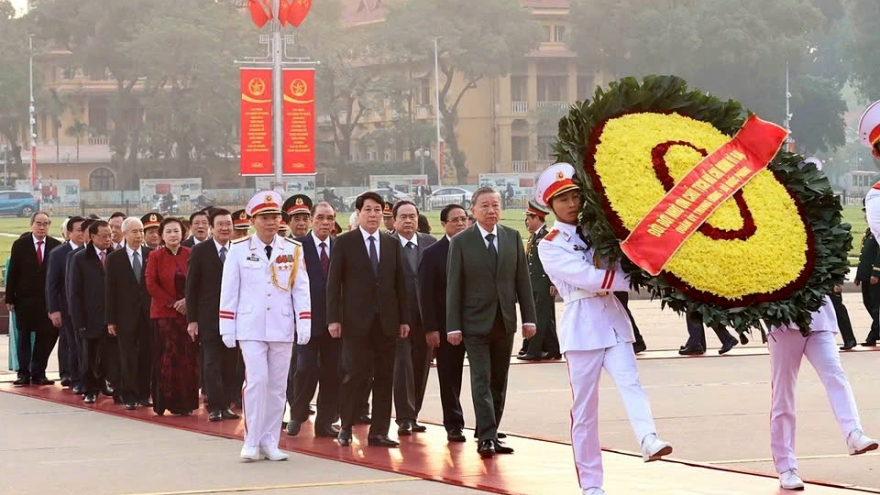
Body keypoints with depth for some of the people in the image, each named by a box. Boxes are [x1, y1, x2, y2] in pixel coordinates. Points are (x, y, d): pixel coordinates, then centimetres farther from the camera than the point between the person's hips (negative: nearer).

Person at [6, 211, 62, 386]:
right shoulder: (20, 245, 0)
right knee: (23, 336, 4)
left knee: (45, 336, 2)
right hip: (25, 299, -1)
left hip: (48, 299, 1)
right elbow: (12, 273, 0)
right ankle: (24, 373, 10)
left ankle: (38, 373, 11)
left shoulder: (56, 246, 0)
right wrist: (9, 299, -3)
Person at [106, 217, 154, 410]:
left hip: (149, 314, 1)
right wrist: (111, 320, -3)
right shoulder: (114, 258, 2)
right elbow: (110, 290, 1)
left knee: (147, 356, 3)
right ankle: (129, 396, 4)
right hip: (126, 315, -1)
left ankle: (144, 394, 12)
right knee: (128, 357, 0)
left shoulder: (152, 255, 5)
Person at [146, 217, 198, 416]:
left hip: (188, 312, 2)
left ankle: (186, 402, 4)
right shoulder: (155, 256, 2)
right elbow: (151, 285, -2)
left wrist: (187, 300, -8)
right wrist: (172, 303, -9)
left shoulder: (190, 255, 7)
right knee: (168, 357, -6)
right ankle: (167, 401, -1)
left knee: (189, 357, -2)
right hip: (164, 313, -2)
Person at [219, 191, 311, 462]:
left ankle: (270, 442, 13)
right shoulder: (239, 250, 0)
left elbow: (301, 289, 4)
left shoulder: (293, 250, 4)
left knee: (277, 386, 5)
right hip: (251, 328, -2)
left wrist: (304, 325, -3)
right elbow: (229, 291, 2)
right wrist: (227, 329, -1)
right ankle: (251, 442, -3)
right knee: (256, 381, -11)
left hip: (282, 328, 2)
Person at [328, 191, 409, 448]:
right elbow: (333, 283, -1)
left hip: (386, 321, 4)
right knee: (356, 375, -6)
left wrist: (404, 319, 7)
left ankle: (378, 432, 6)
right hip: (356, 321, -4)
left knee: (384, 378, 2)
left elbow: (400, 283, 12)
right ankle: (346, 427, 8)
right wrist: (333, 319, -8)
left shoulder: (392, 244, 12)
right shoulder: (344, 242, 1)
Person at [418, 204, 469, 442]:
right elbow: (425, 295, -3)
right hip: (447, 325, -1)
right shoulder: (433, 254, 0)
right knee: (449, 378, 4)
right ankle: (454, 425, 12)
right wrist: (431, 329, -10)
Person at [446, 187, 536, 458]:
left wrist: (529, 318, 3)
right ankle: (486, 438, -12)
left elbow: (523, 280, 8)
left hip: (505, 321, 4)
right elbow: (454, 286, -4)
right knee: (482, 380, -9)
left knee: (499, 382, 8)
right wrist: (453, 326, -9)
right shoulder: (461, 242, -3)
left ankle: (490, 434, 16)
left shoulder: (513, 237, 6)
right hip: (476, 322, -4)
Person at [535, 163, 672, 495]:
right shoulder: (549, 245, 0)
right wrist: (632, 280, -13)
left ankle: (648, 440, -43)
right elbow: (588, 278, -13)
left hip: (614, 320, 3)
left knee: (629, 383, -21)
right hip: (582, 326, -3)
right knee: (585, 408, 0)